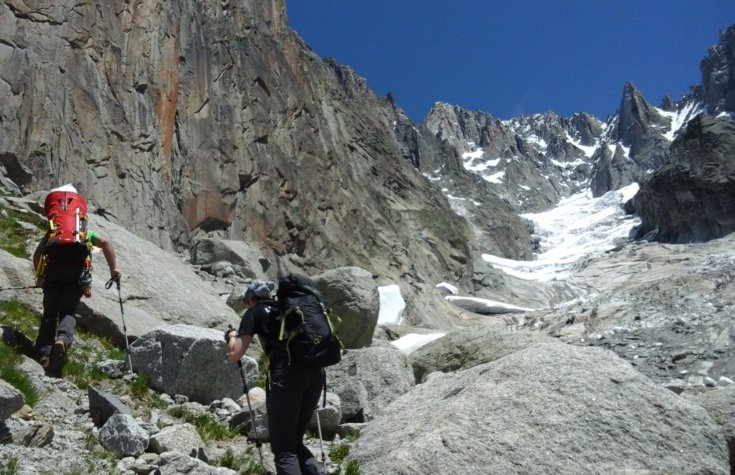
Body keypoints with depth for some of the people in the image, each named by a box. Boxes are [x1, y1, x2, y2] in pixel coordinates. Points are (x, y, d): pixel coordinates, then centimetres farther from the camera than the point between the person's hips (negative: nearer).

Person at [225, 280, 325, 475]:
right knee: (295, 443, 19)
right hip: (315, 373, 6)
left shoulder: (254, 312, 14)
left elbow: (234, 355, 9)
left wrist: (231, 336, 26)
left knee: (284, 450, 1)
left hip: (287, 375, -6)